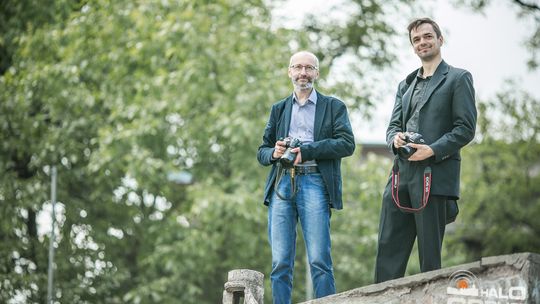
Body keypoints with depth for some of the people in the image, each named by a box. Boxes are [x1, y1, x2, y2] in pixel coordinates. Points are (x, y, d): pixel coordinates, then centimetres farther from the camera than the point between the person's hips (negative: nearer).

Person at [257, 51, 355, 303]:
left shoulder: (333, 107, 13)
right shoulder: (279, 109, 23)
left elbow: (347, 144, -1)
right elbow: (262, 151, 21)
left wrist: (305, 151, -10)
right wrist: (273, 153, -3)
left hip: (314, 183, -3)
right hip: (281, 185, 3)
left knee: (319, 260, -11)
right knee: (280, 262, -2)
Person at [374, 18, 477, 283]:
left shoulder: (458, 79, 4)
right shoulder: (406, 85, 23)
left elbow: (466, 128, -4)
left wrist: (433, 150, -16)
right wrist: (395, 139, -4)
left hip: (435, 174, -6)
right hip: (402, 174, 6)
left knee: (430, 256, -5)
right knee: (388, 250, 1)